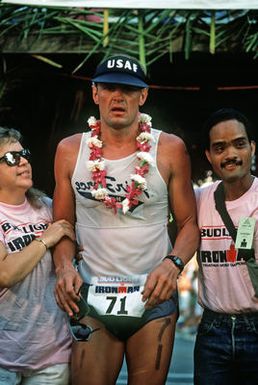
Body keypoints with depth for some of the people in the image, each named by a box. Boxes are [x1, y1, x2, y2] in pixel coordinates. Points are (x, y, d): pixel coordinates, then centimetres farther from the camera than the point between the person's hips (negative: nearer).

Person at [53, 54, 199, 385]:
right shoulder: (70, 151, 3)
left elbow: (189, 223, 2)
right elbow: (63, 224, 8)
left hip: (154, 296, 0)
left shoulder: (170, 150, -1)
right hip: (91, 296, 1)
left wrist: (173, 263, -16)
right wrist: (64, 267, -10)